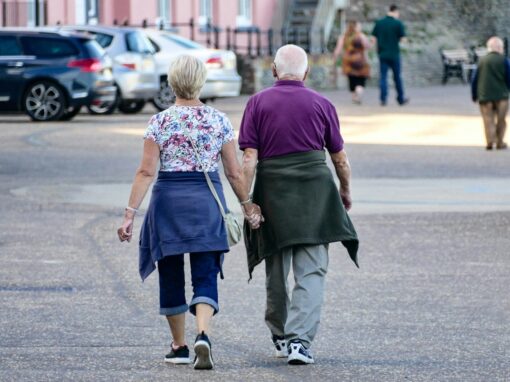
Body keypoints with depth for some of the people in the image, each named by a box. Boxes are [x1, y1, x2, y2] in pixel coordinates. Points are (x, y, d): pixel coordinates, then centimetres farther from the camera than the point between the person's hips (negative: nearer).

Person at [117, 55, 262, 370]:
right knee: (205, 276, 1)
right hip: (207, 201, 1)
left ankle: (179, 346, 20)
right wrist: (247, 205, 16)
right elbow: (235, 172, 3)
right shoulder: (219, 121, 1)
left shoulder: (160, 122, -5)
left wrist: (131, 213, -8)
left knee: (171, 276, 13)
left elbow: (146, 172, -9)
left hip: (168, 200, -1)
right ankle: (203, 334, -24)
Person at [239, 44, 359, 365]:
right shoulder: (321, 105, 4)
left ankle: (280, 337, 30)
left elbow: (249, 158, -5)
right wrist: (346, 191, 26)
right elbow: (340, 158, 10)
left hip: (272, 193, 1)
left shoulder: (258, 104, 2)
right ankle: (299, 340, -15)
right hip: (315, 193, -1)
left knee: (276, 272, 15)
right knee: (311, 272, -2)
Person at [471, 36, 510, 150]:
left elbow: (475, 80, 7)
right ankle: (500, 143, 16)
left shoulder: (482, 61, 6)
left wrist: (474, 96, 16)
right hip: (501, 96, -2)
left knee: (488, 120, 0)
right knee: (501, 120, 11)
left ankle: (490, 141, -19)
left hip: (485, 96, 2)